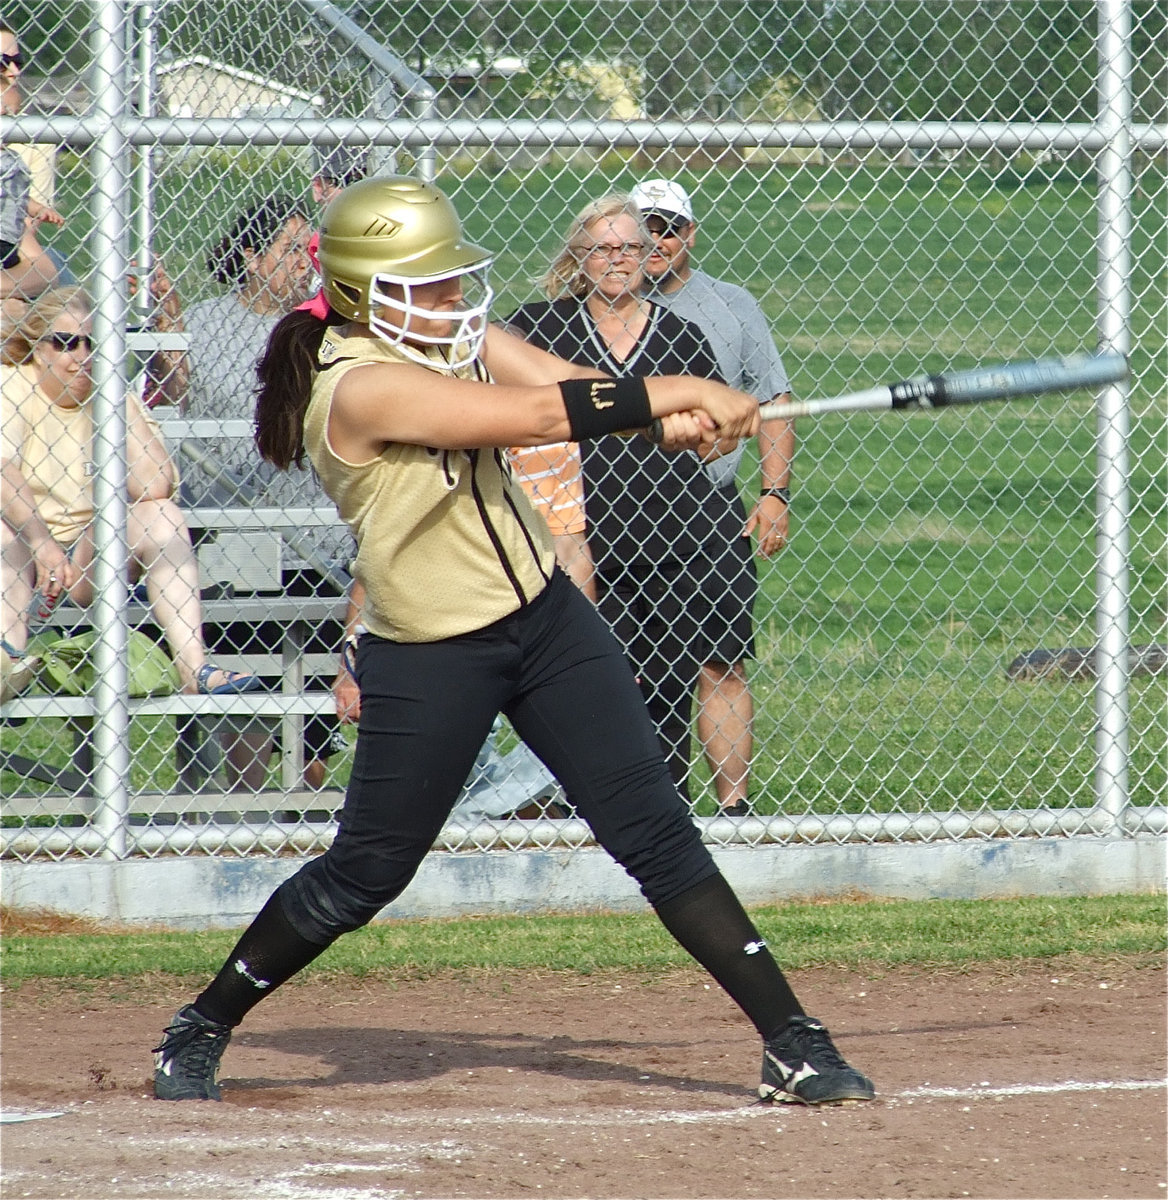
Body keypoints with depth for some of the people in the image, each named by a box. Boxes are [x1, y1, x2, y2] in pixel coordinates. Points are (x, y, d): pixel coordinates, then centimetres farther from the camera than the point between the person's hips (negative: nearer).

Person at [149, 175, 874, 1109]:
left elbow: (578, 388, -7)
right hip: (428, 661, -6)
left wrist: (680, 417, -26)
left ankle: (793, 1041, 0)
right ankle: (199, 1031, 25)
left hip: (548, 619, 6)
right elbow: (538, 415, -28)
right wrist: (677, 394, -22)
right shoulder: (360, 385, -23)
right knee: (365, 874, 5)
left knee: (658, 834, 0)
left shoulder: (457, 338, 2)